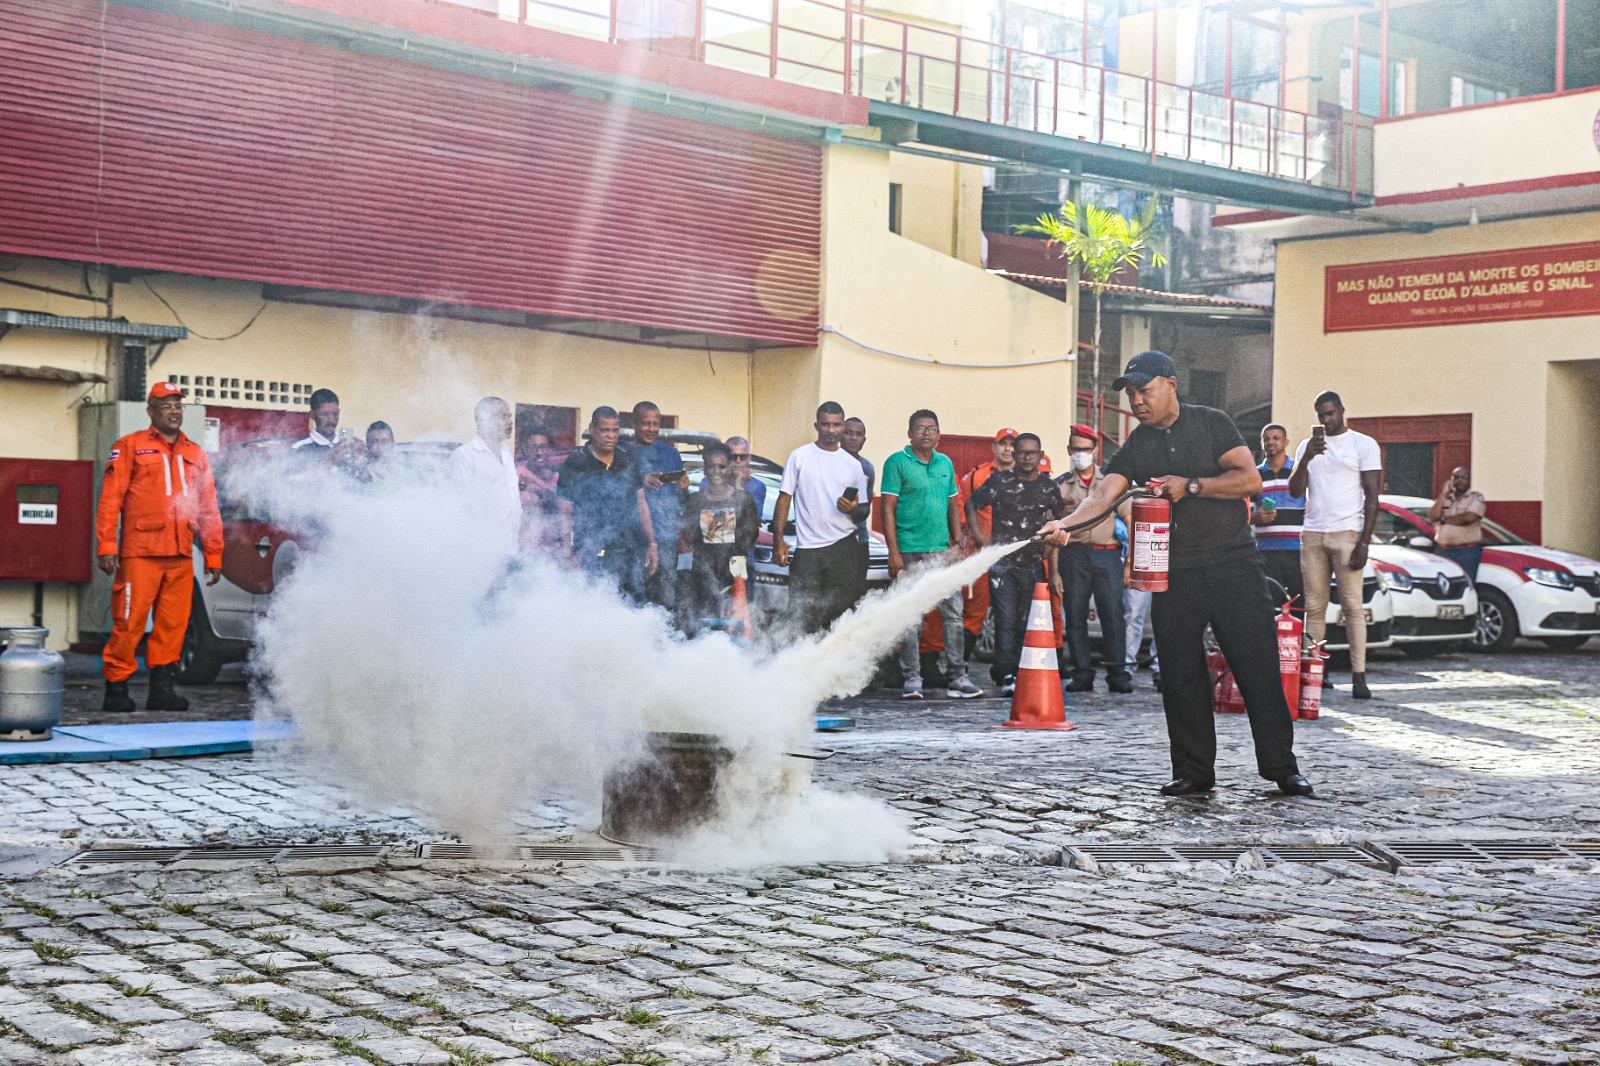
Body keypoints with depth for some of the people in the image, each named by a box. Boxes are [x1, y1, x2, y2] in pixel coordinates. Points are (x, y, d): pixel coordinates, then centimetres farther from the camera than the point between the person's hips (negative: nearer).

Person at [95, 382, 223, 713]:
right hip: (139, 553, -4)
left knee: (173, 625, 2)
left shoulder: (195, 454, 18)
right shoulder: (130, 447, 6)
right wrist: (106, 546, -9)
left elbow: (208, 509, 18)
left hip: (181, 557, 4)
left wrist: (213, 556, 13)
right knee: (129, 623, -5)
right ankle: (116, 689, 4)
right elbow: (110, 499, -1)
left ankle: (162, 688, 9)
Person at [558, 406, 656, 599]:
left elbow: (641, 504, 19)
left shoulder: (628, 462, 13)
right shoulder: (575, 464, -2)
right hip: (592, 558, -5)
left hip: (629, 554, 5)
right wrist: (570, 555, -10)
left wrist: (651, 544, 13)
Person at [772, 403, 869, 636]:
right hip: (808, 549, -3)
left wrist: (853, 509, -9)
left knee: (843, 612, 3)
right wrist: (779, 540, -6)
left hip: (843, 547, 3)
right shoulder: (800, 457, 3)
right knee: (803, 614, -4)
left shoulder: (853, 464, 11)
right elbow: (784, 498, 2)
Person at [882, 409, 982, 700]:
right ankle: (912, 679, 6)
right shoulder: (897, 463, -2)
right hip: (910, 553, -5)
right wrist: (893, 553, -12)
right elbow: (888, 509, -6)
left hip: (942, 552, 5)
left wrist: (957, 543, 10)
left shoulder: (945, 463, 14)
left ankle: (956, 678, 7)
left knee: (954, 613, 2)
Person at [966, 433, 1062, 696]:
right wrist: (977, 533, -1)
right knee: (1006, 620, -10)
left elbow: (1057, 519, 27)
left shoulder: (1049, 488, 8)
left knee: (1027, 622, 6)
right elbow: (971, 504, 9)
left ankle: (1001, 669, 17)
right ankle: (1007, 676, -10)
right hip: (1002, 563, -3)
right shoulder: (1000, 481, 0)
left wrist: (1051, 542, 14)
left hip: (1033, 564, 3)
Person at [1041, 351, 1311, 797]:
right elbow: (1102, 496, -7)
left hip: (1233, 564, -2)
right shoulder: (1134, 448, 8)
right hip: (1174, 573, 3)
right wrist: (1063, 523, -26)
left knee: (1259, 666, -3)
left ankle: (1281, 767, 5)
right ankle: (1194, 772, 11)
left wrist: (1191, 485, -14)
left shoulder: (1212, 424, 3)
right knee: (1181, 676, 1)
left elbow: (1251, 479, -5)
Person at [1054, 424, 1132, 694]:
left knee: (1113, 615, -5)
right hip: (1072, 555, 1)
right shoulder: (1060, 485, 9)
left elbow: (1128, 520, 10)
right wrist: (1054, 571, -1)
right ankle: (1082, 674, 8)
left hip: (1107, 554, 0)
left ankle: (1118, 674, -2)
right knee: (1075, 618, 2)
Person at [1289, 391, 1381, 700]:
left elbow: (1372, 496, -1)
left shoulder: (1363, 444, 3)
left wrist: (1364, 543, -10)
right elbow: (1296, 491, 7)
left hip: (1346, 534, -4)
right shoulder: (1307, 446, 17)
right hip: (1312, 534, 4)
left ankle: (1359, 677, -8)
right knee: (1314, 607, 2)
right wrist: (1307, 458, -10)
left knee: (1352, 606, -7)